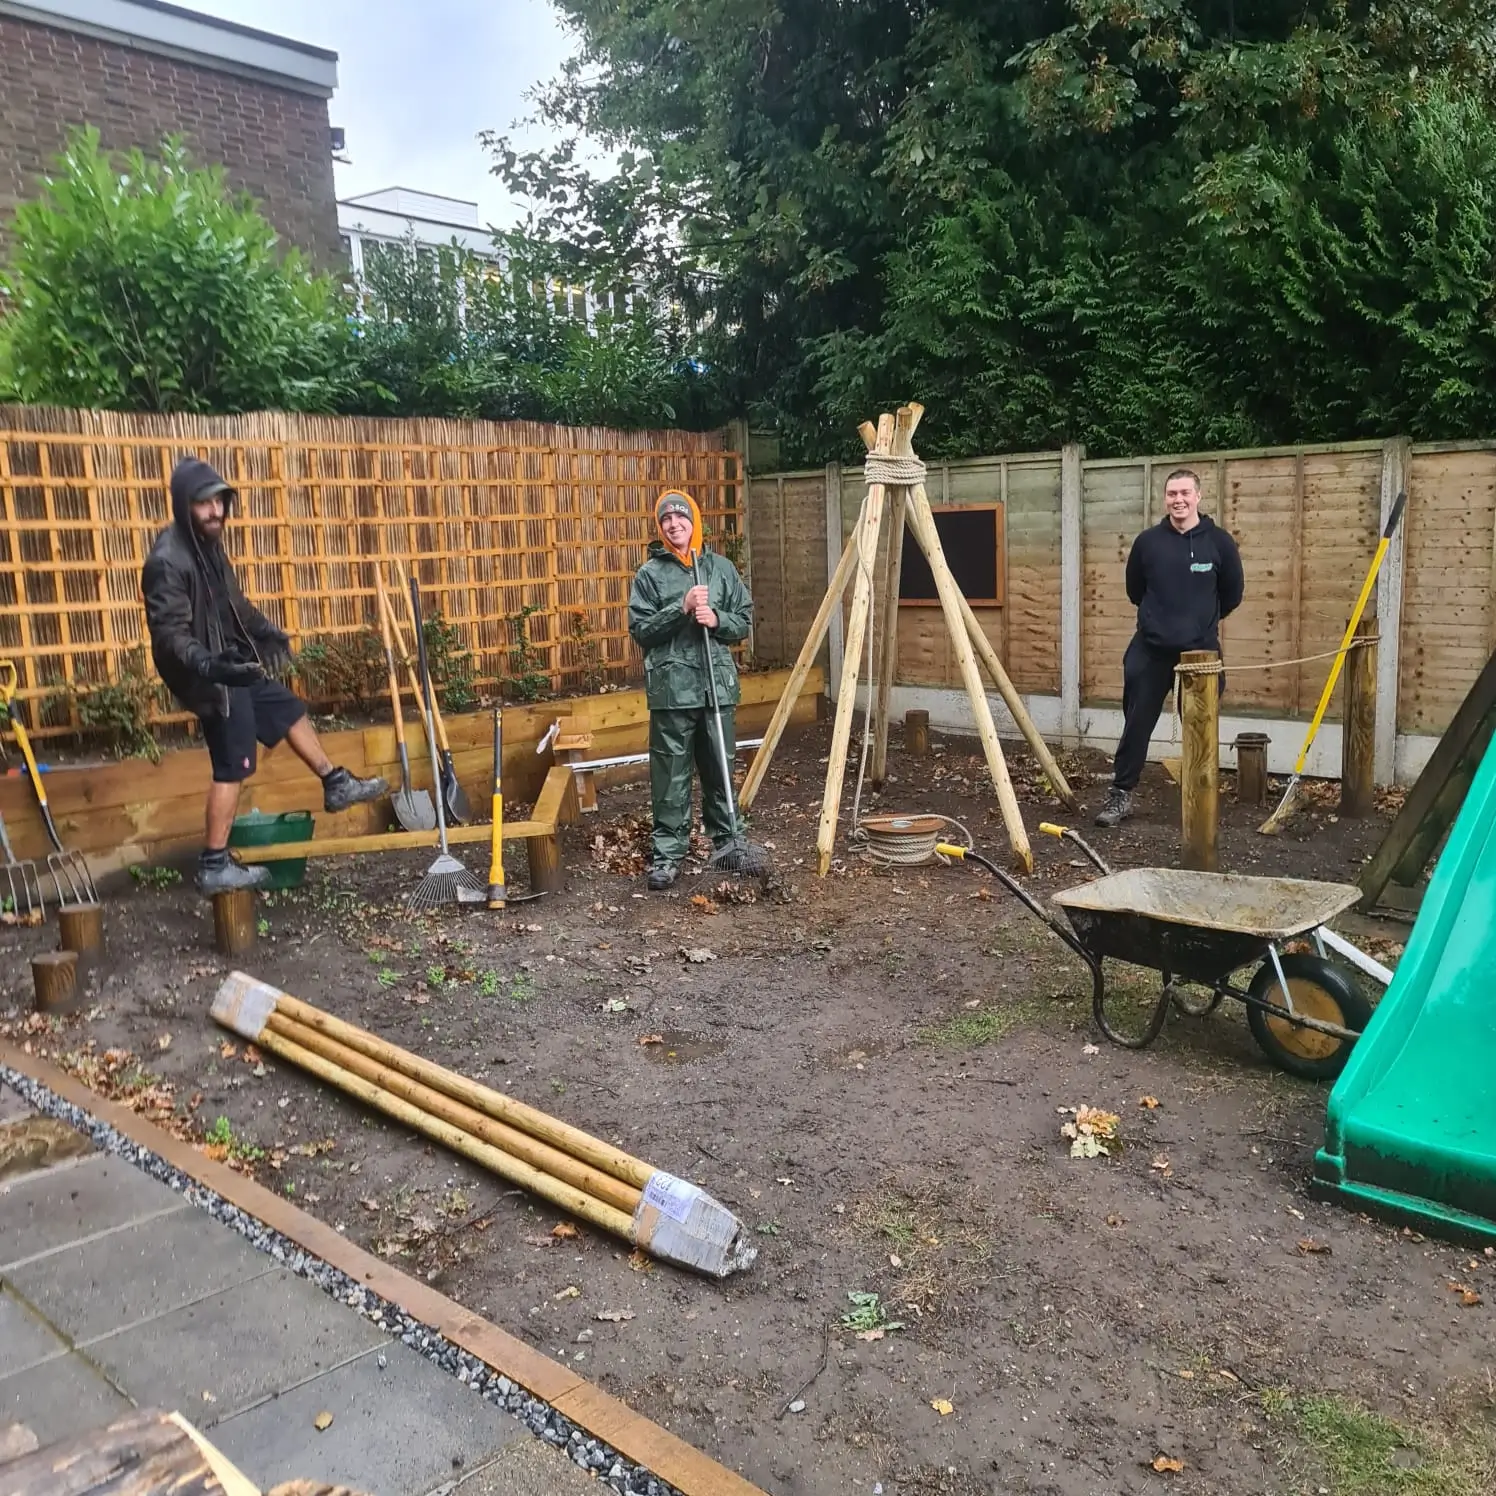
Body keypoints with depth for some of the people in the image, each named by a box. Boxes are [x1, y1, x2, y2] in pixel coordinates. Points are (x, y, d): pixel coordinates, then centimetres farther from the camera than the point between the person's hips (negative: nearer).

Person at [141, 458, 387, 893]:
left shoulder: (207, 544, 6)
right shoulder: (168, 560, -23)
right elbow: (169, 633, -28)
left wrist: (265, 630, 34)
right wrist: (208, 665, -43)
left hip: (233, 665, 10)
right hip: (213, 678, -9)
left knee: (291, 710, 22)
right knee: (231, 768, -4)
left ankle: (336, 785, 41)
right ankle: (214, 866, 5)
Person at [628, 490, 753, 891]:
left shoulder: (721, 567, 9)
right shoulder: (650, 573, 2)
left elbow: (744, 622, 9)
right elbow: (640, 630, -4)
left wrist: (716, 619, -11)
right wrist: (681, 608, -15)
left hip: (717, 684, 2)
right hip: (671, 688, -2)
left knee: (720, 769, 11)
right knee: (671, 775, 0)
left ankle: (726, 841, 25)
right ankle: (667, 854, 6)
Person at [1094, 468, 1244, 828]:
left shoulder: (1219, 542, -3)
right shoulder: (1148, 541, -2)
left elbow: (1232, 593, 10)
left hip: (1201, 651, 0)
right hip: (1151, 650, 0)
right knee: (1137, 725, 3)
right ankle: (1121, 794, 13)